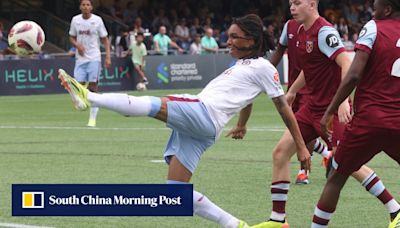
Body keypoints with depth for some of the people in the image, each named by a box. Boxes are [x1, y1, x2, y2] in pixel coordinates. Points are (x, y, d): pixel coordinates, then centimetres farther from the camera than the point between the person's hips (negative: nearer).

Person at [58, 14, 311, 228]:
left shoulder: (263, 67, 4)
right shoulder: (242, 65, 29)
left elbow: (284, 106, 2)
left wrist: (301, 146, 1)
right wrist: (242, 126, 64)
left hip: (203, 113, -9)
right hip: (192, 126, 9)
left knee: (151, 105, -29)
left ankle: (89, 97, -39)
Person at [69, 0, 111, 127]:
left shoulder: (97, 20, -4)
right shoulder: (75, 20, 3)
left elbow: (105, 40, 1)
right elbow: (72, 37, 14)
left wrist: (108, 57, -8)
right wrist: (77, 45, -8)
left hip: (94, 58, -3)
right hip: (80, 58, 3)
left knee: (93, 86, -5)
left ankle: (92, 119, -1)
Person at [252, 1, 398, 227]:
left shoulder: (324, 32, -18)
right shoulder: (302, 31, 10)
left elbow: (347, 64, -29)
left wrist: (343, 100, -39)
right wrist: (292, 92, 34)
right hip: (313, 106, 9)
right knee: (281, 152, 3)